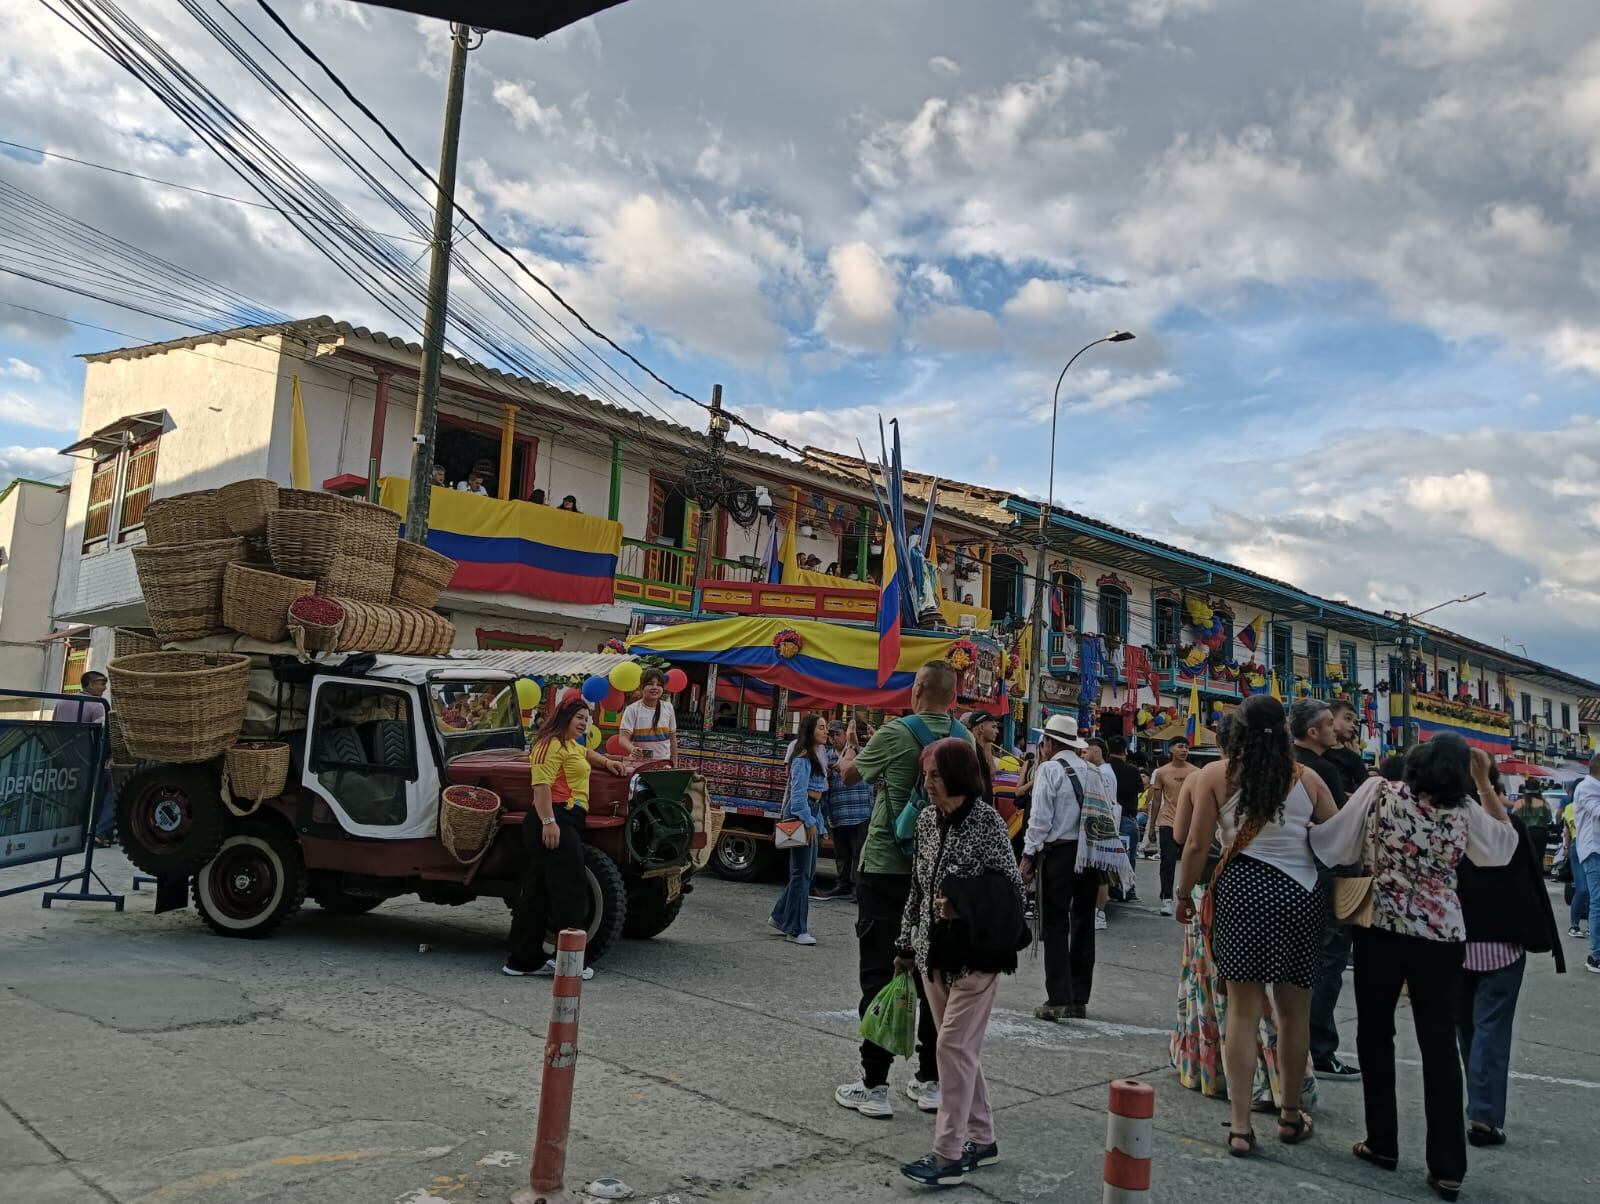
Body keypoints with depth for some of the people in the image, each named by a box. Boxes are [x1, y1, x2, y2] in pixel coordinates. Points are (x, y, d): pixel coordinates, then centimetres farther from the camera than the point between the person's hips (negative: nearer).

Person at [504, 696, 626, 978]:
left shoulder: (570, 744, 24)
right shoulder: (552, 744, -9)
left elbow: (584, 752, 48)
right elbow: (541, 784, -20)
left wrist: (607, 762, 31)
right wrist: (548, 821, -27)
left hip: (565, 823, 11)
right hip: (556, 821, -11)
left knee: (537, 892, 12)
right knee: (570, 892, -8)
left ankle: (523, 960, 18)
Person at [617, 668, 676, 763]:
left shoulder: (668, 707, 4)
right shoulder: (632, 709, -6)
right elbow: (623, 738, -13)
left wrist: (674, 763, 11)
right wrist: (632, 749, -33)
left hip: (664, 762, 3)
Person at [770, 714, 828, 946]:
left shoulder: (816, 756, 18)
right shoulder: (802, 758, -12)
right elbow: (799, 792, -18)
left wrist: (819, 821, 15)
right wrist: (809, 821, -20)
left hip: (812, 812, 10)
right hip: (801, 813, -10)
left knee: (808, 871, 13)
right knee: (801, 872, -6)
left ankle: (780, 916, 23)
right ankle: (795, 929, 0)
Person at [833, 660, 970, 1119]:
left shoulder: (895, 733, -12)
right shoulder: (964, 738, 3)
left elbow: (848, 774, 5)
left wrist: (848, 753, 30)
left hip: (886, 868, -5)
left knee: (879, 974, 2)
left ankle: (874, 1085, 5)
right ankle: (931, 1081, 20)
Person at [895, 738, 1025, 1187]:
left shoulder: (987, 821, -12)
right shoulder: (927, 818, 6)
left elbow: (1010, 884, -10)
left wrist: (962, 903, -24)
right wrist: (907, 944, 15)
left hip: (974, 951, -6)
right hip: (934, 950, 6)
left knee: (955, 1045, -6)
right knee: (962, 1047, 13)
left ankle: (950, 1153, 2)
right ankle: (982, 1140, 26)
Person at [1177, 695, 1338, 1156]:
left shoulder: (1216, 775, -4)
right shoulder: (1307, 779, 1)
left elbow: (1197, 845, -5)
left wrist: (1184, 893, 7)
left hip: (1242, 892, -1)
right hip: (1302, 893, 2)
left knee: (1243, 1009, 5)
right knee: (1294, 1010, 14)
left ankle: (1240, 1125, 5)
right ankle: (1291, 1115, 29)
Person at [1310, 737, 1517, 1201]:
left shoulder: (1379, 791, -8)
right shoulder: (1465, 812, -2)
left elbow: (1334, 844, -6)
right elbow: (1506, 843, 18)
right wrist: (1485, 783, 13)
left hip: (1381, 928, -1)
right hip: (1442, 937, 2)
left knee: (1376, 1034, 13)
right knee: (1440, 1046, 5)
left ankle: (1383, 1144, 21)